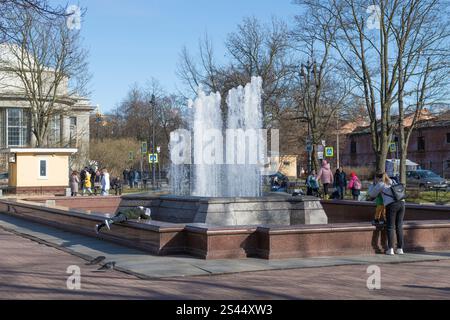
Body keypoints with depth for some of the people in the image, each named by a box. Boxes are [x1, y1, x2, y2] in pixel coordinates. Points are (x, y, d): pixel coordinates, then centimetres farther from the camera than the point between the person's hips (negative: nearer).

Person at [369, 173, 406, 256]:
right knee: (399, 226, 9)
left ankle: (390, 249, -3)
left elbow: (371, 194, 19)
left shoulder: (380, 184, 10)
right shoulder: (393, 182, 24)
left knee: (390, 227, 0)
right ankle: (400, 249, 10)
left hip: (391, 205, -5)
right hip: (401, 203, 5)